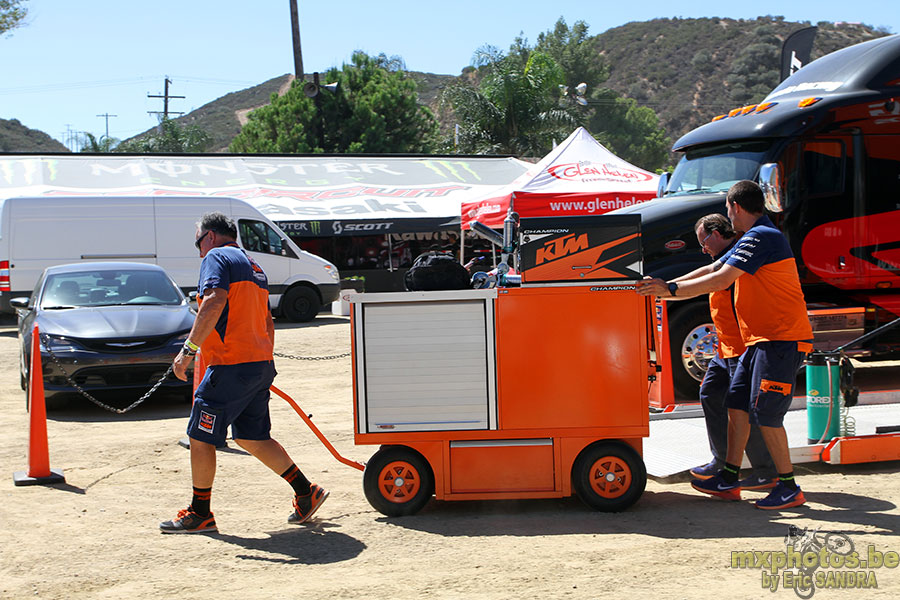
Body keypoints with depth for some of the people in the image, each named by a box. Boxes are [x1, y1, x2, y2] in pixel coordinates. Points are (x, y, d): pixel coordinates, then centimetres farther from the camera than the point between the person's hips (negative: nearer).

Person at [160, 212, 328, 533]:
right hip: (261, 363, 9)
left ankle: (199, 514, 10)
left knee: (200, 438, 2)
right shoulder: (253, 267, 23)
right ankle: (306, 492, 15)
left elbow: (215, 302, -23)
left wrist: (188, 350, -23)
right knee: (251, 437, 17)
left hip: (231, 366, -9)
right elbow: (267, 322, 27)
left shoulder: (217, 257, -5)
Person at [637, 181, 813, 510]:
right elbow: (712, 270, 20)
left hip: (781, 339, -11)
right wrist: (666, 286, 14)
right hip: (761, 338, 11)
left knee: (765, 414, -7)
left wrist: (670, 289, -17)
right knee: (737, 404, 9)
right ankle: (729, 479, 15)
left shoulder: (760, 238, -16)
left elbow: (720, 280, -22)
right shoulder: (754, 238, 19)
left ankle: (789, 488, 3)